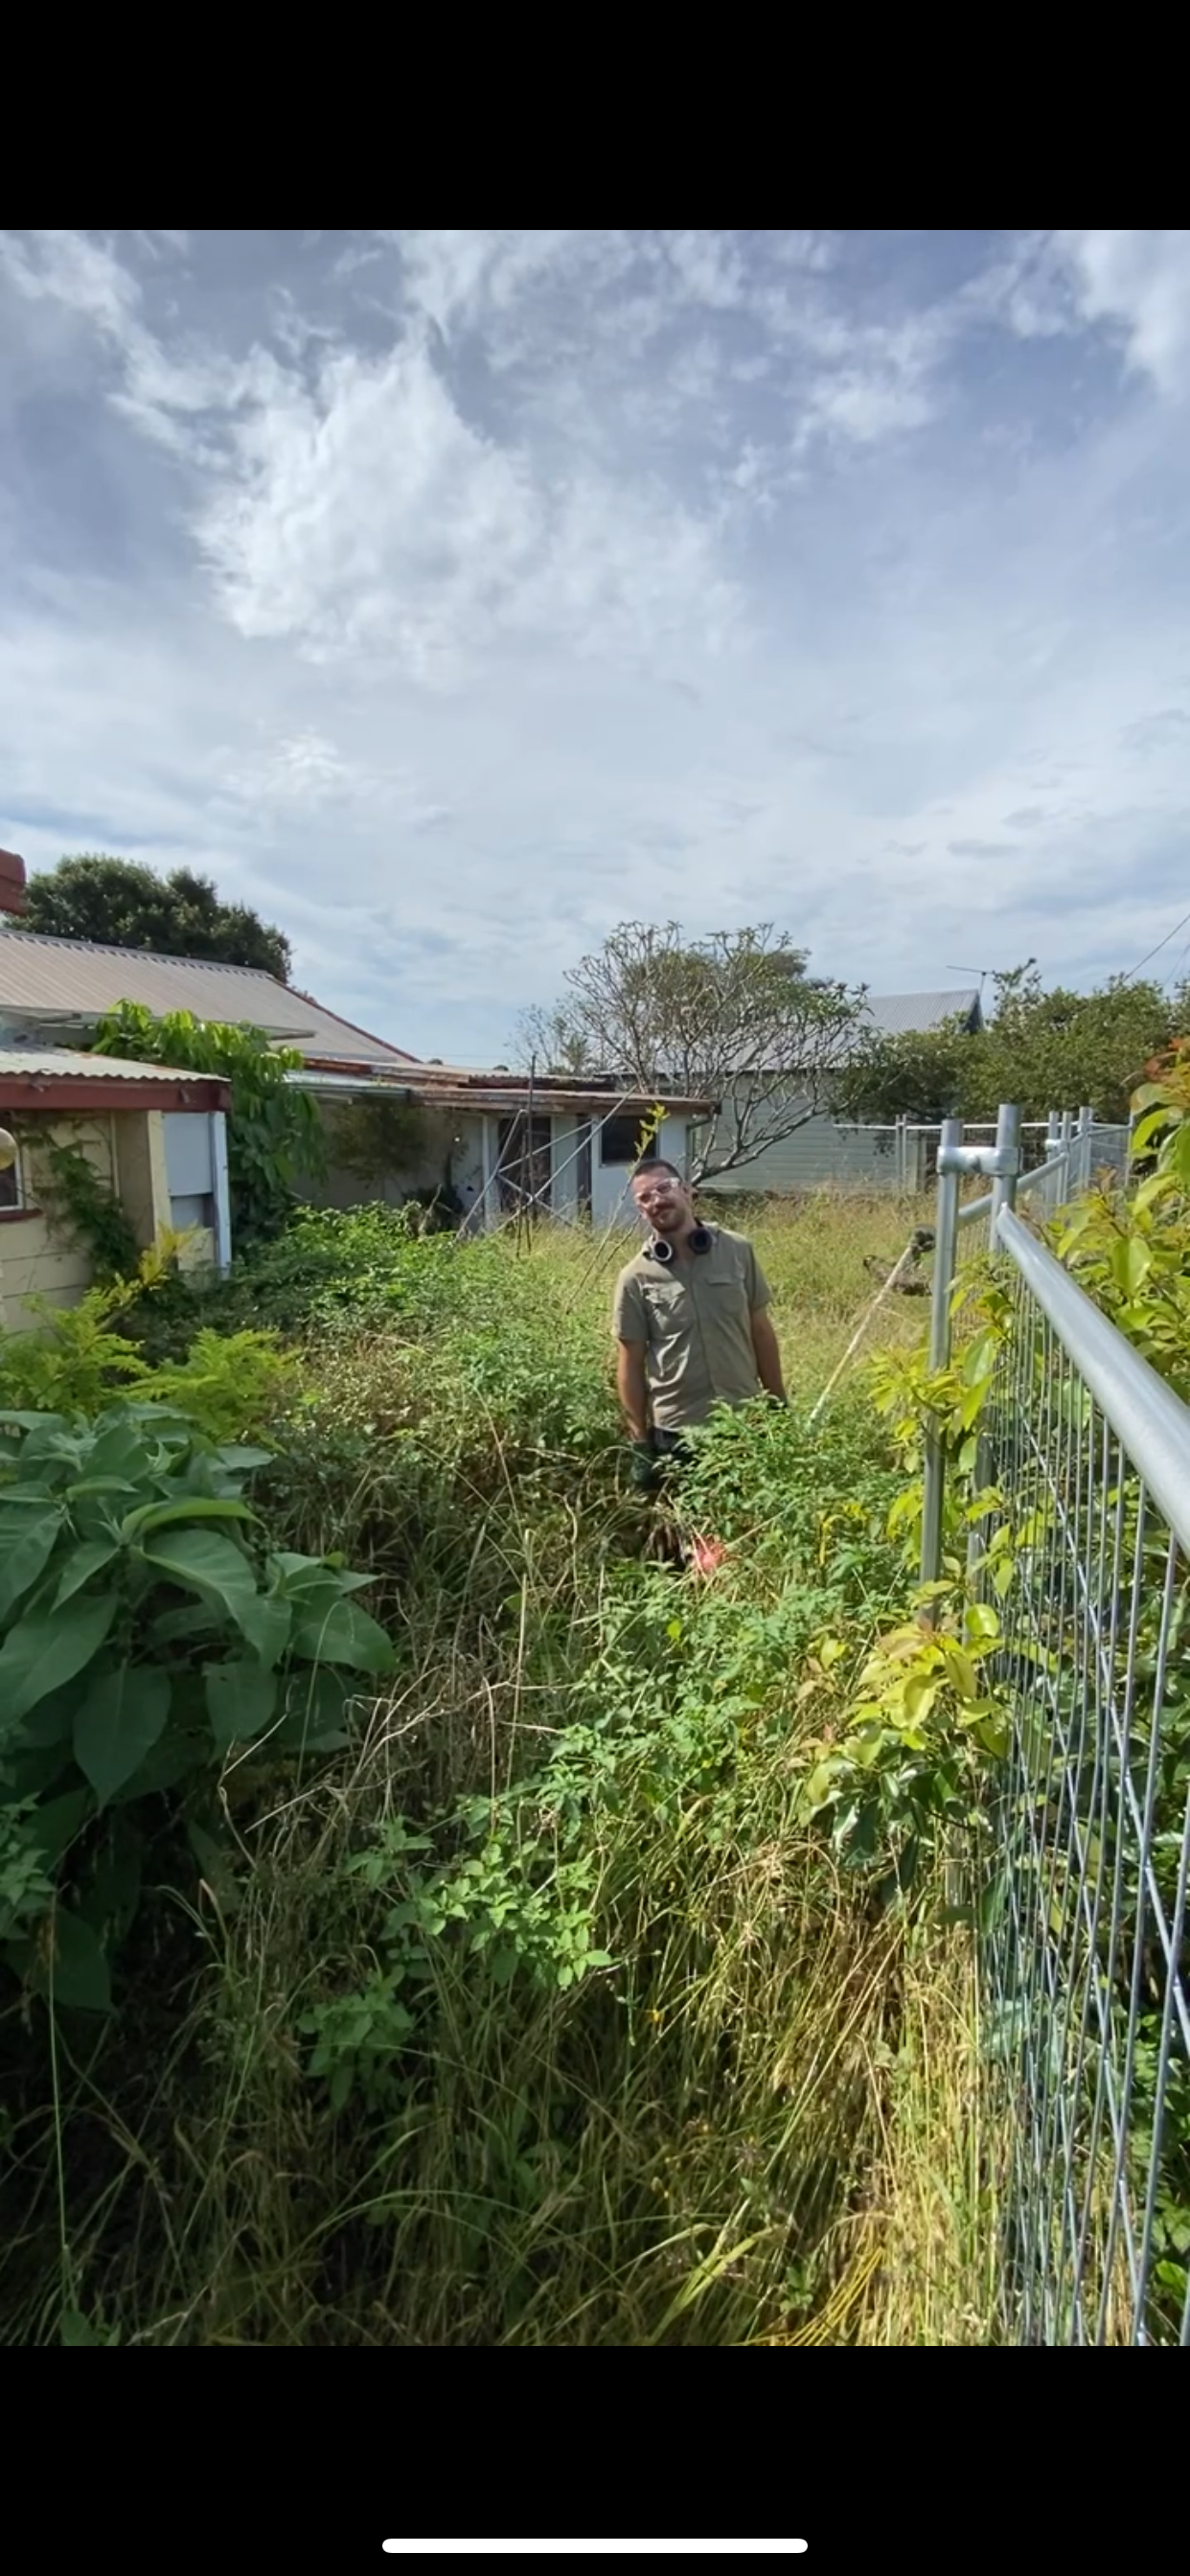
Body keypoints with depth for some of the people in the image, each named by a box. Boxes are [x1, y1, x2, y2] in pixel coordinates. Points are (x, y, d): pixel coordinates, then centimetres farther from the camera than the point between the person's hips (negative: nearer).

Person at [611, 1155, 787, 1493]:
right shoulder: (636, 1278, -7)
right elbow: (631, 1364, -2)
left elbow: (761, 1330, 6)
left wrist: (779, 1405, 7)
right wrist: (639, 1441, -3)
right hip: (677, 1431, -1)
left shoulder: (737, 1251, -2)